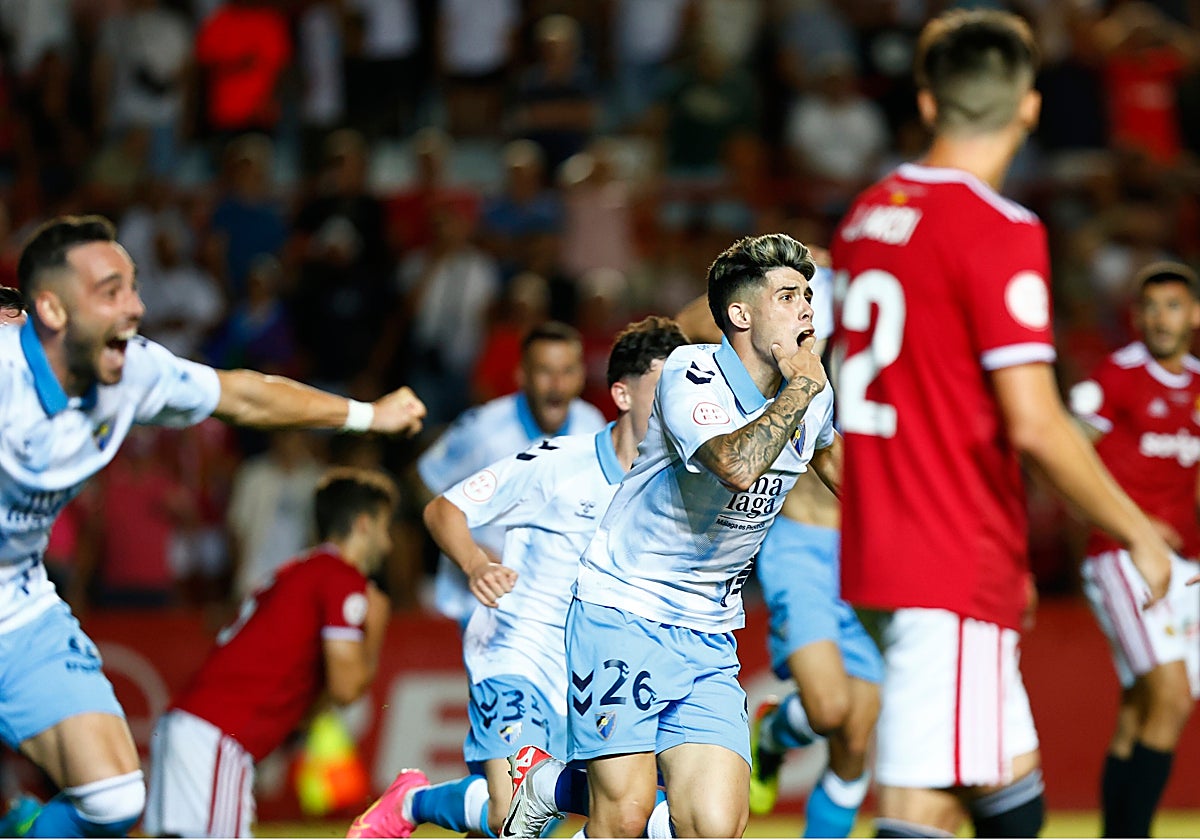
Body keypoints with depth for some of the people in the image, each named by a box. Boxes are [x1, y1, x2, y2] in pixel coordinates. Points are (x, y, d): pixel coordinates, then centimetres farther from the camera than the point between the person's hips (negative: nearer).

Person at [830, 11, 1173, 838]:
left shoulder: (868, 214, 12)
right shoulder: (999, 232, -14)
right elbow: (1034, 423, -20)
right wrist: (1136, 530, -5)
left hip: (874, 549, 9)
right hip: (958, 570, -8)